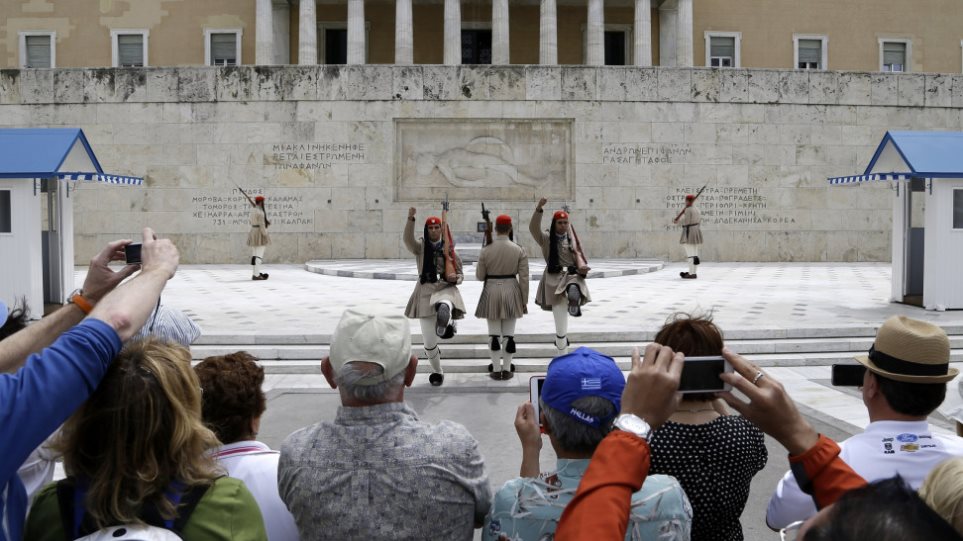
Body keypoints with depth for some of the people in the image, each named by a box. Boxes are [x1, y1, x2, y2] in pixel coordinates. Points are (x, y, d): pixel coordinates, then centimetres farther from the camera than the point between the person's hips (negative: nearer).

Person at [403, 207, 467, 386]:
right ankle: (437, 372, 25)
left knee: (444, 307, -44)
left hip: (445, 289, 0)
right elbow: (408, 240, -22)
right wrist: (410, 219, -35)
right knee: (429, 341, 6)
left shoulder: (448, 249, 4)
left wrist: (455, 278, -14)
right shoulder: (420, 246, 2)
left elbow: (460, 274, 10)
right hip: (425, 292, 0)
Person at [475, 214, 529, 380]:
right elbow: (524, 278, -5)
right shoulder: (518, 250, -5)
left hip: (491, 292, 0)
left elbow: (479, 276, -1)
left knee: (494, 333, 7)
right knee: (509, 333, 8)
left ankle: (496, 369, 11)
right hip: (511, 291, 1)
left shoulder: (486, 250, -7)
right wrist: (524, 301, 2)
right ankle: (507, 369, 13)